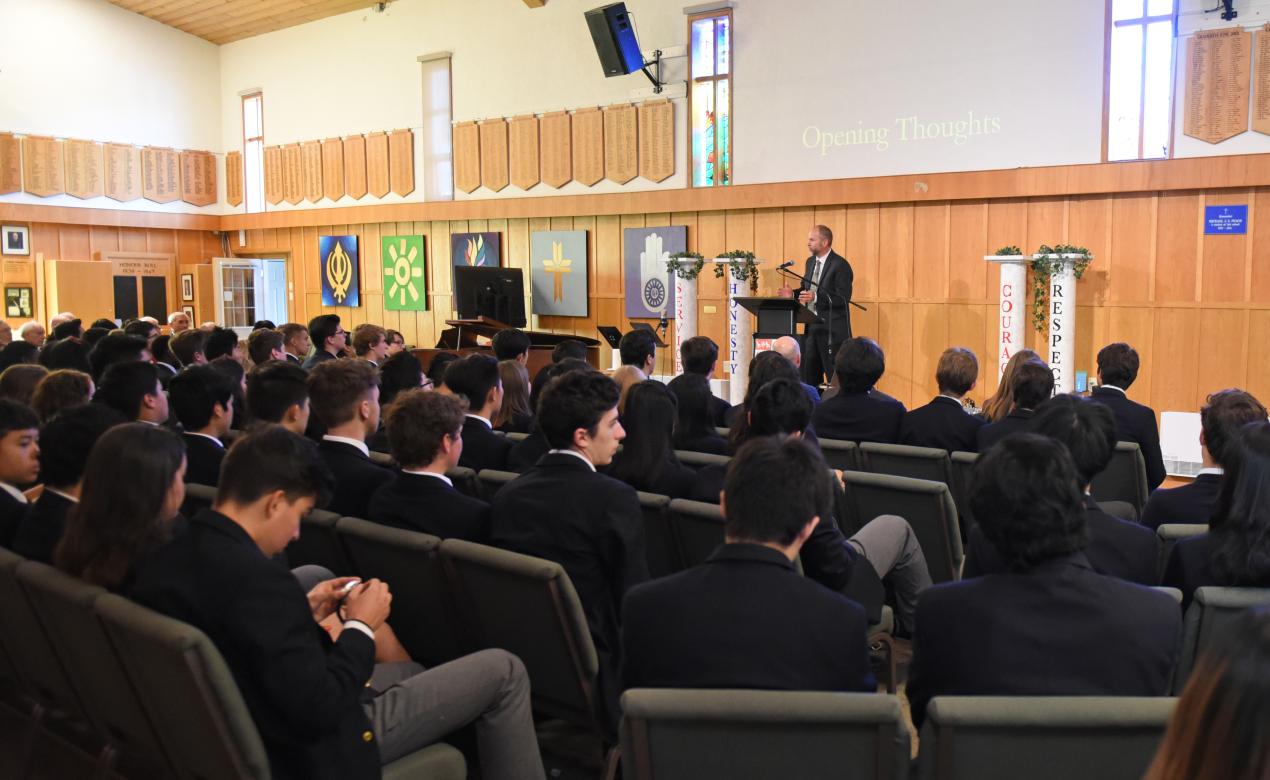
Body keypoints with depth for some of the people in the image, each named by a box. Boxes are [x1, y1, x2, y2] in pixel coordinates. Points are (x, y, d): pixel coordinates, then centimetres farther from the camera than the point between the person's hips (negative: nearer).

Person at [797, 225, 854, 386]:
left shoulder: (840, 265, -12)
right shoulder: (810, 262, 13)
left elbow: (843, 298, -19)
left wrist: (816, 297, -28)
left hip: (832, 328, -8)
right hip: (811, 326, 8)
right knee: (808, 374, 12)